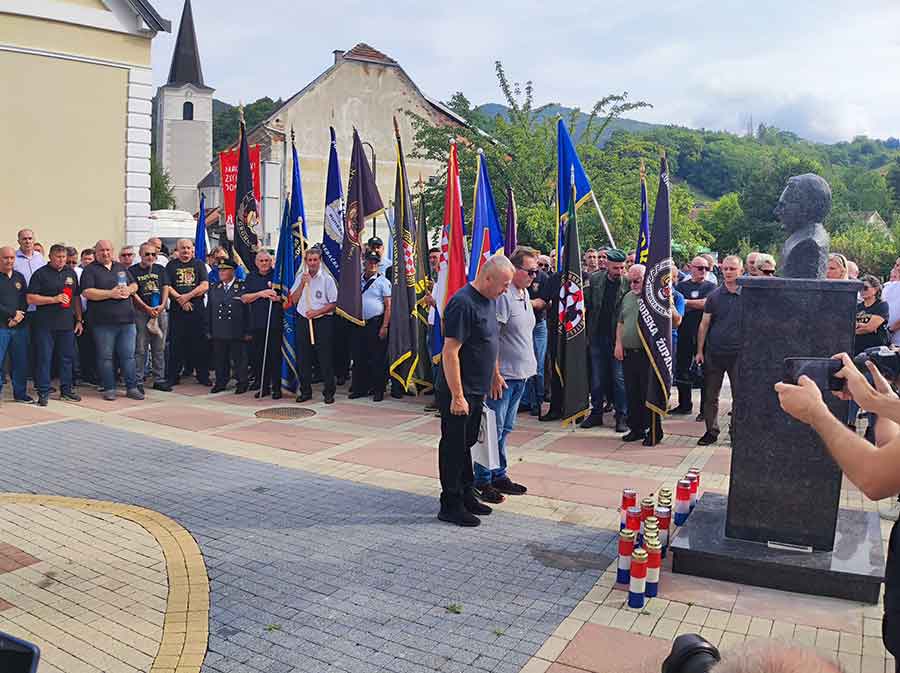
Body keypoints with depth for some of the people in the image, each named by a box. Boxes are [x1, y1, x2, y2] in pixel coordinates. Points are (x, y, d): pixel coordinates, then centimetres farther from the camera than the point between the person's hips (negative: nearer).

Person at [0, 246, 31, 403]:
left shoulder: (19, 277, 14)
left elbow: (25, 300, 9)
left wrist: (18, 317, -6)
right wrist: (13, 313, -12)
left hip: (19, 326, 4)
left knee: (21, 361, 8)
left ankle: (20, 393, 18)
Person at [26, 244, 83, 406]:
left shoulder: (71, 273, 13)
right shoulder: (40, 274, -1)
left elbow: (76, 298, 17)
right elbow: (30, 298, -8)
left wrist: (79, 320, 12)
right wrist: (54, 299, -16)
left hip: (67, 323, 4)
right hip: (45, 324, -4)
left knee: (67, 357, 9)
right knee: (44, 358, 0)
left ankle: (66, 389, 20)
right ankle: (43, 392, 6)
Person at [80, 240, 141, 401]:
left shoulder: (121, 267, 17)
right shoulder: (90, 270, 1)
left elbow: (134, 285, 20)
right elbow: (87, 292, -11)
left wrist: (129, 290, -4)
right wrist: (111, 293, -16)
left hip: (126, 320, 4)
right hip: (103, 322, -4)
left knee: (128, 356, 6)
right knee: (105, 356, 2)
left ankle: (132, 388, 12)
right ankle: (109, 389, 11)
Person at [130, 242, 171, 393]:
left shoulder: (160, 269, 13)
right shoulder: (133, 271, 1)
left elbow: (165, 288, 7)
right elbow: (133, 293, -6)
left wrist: (162, 305, -9)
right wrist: (147, 308, -14)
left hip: (160, 312, 4)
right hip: (141, 313, -4)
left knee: (159, 348, 9)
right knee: (140, 349, -3)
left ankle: (159, 379, 16)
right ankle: (138, 381, 3)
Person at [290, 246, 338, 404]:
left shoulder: (327, 279, -3)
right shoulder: (300, 278, 9)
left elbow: (333, 303, -4)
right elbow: (294, 300, 4)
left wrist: (317, 312, -14)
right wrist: (302, 284, -7)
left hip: (323, 321, -4)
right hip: (303, 321, 4)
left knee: (326, 359, -2)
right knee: (303, 358, 8)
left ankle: (329, 392, 6)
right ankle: (305, 391, 18)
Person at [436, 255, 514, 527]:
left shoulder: (488, 301, 9)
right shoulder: (463, 303, -22)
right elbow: (450, 352, -24)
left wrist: (495, 375, 23)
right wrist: (457, 396, -24)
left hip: (476, 391, 9)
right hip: (457, 393, -9)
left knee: (466, 443, 19)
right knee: (453, 447, 2)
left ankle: (466, 496, 32)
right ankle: (451, 506, 12)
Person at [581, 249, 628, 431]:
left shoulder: (629, 283, -6)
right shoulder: (594, 280, 0)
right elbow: (586, 305, 4)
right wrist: (587, 332, 0)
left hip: (618, 338, -3)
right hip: (597, 336, 3)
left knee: (619, 378, 2)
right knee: (597, 378, 11)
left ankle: (621, 416, 11)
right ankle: (596, 413, 22)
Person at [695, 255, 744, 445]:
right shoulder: (714, 296, 4)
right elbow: (704, 324, 7)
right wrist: (699, 351, 3)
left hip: (738, 354, -2)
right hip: (714, 353, 2)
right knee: (710, 396, 7)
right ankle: (711, 431, 19)